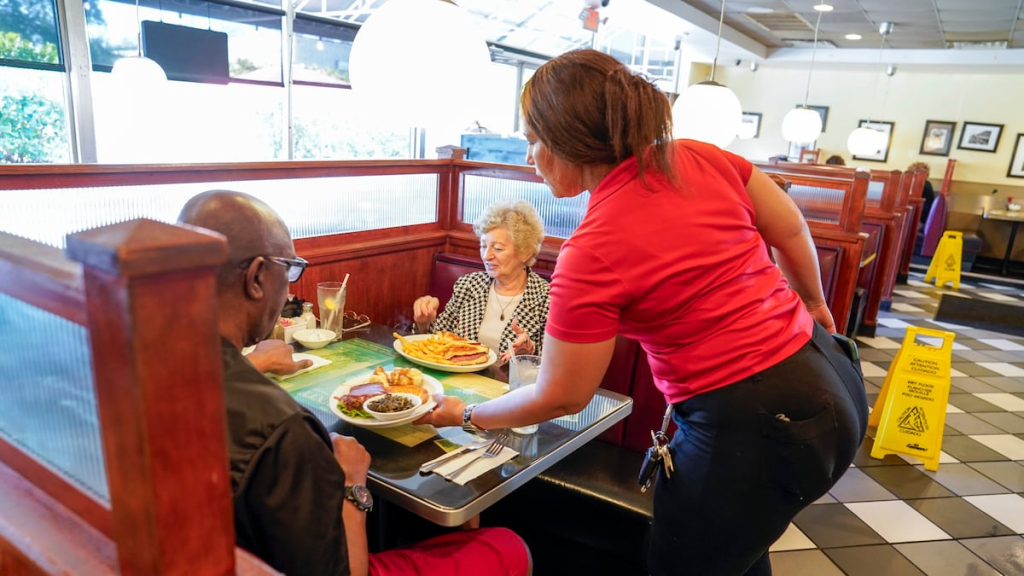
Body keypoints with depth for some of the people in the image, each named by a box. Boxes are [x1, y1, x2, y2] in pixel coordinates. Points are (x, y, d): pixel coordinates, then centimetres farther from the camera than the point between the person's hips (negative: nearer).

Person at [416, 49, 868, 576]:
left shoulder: (590, 254, -22)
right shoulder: (700, 159, -4)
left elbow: (560, 397, -11)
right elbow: (791, 230, 10)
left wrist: (465, 414, 5)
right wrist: (812, 303, 28)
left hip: (750, 426, -8)